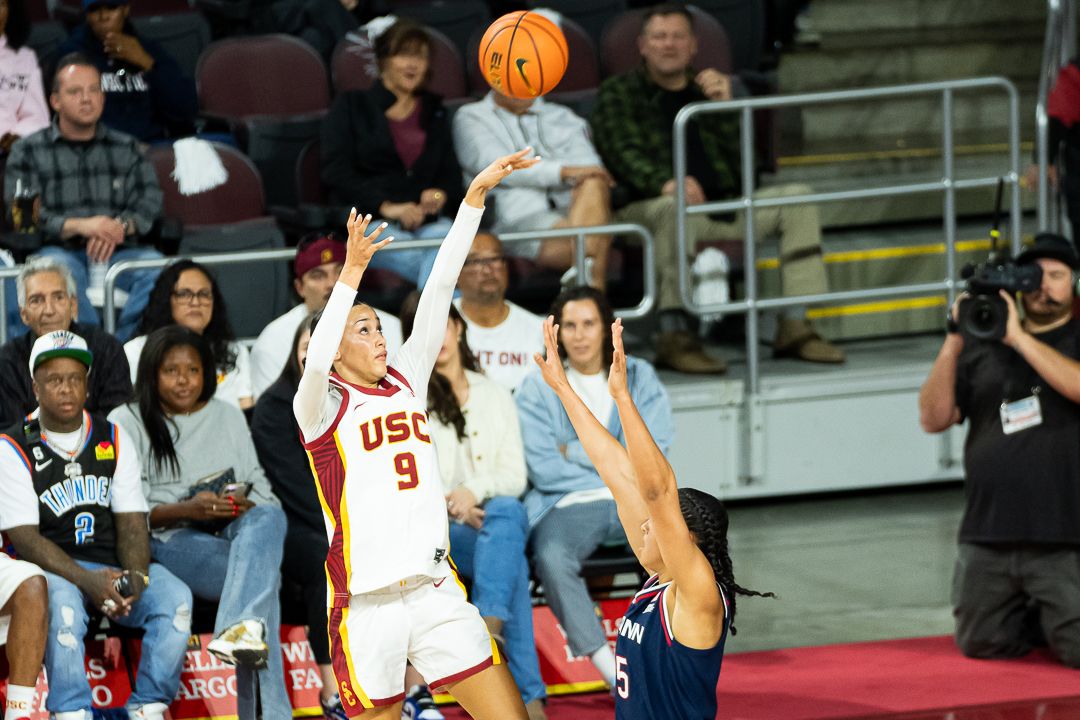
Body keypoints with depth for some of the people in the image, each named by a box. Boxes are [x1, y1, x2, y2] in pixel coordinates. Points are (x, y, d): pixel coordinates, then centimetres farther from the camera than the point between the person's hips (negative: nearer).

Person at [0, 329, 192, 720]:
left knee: (174, 597, -23)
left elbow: (131, 523, 6)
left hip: (112, 566, 4)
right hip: (53, 569, -4)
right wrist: (88, 582, -24)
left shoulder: (114, 440, 11)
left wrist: (134, 578, -16)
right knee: (63, 602, -38)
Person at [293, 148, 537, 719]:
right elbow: (314, 363, -25)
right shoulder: (321, 405, -1)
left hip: (435, 590, 5)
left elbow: (439, 289, 8)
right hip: (366, 603, -5)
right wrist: (352, 272, -33)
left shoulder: (406, 381, 13)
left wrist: (476, 196, 3)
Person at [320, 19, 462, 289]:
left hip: (427, 219, 3)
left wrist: (441, 195, -3)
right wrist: (385, 206, -11)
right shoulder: (351, 106, 15)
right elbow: (336, 171, 2)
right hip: (367, 221, -3)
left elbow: (451, 174, 23)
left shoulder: (433, 111, 26)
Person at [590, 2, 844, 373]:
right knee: (676, 207, -39)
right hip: (645, 209, -6)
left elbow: (740, 162, 13)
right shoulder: (618, 93, 10)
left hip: (720, 206, 6)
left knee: (796, 197, -9)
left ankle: (794, 327, -16)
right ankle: (674, 333, -46)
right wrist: (666, 183, -31)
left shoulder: (707, 89, 24)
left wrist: (725, 106, -3)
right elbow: (624, 152, -10)